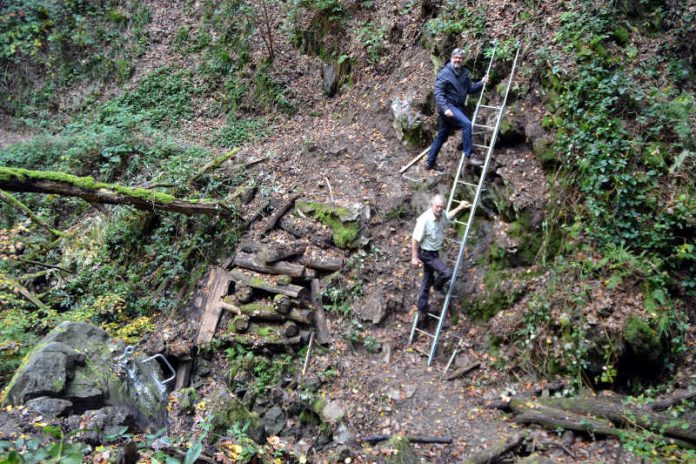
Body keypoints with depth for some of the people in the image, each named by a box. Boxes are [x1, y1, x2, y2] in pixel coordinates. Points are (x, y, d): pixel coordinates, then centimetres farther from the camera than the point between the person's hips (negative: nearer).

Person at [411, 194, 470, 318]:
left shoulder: (442, 215, -7)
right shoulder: (424, 220, -30)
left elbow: (448, 216, 21)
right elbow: (415, 240, -24)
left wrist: (460, 207, 20)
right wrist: (414, 257, -22)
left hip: (435, 252, 8)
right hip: (426, 253, -8)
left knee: (427, 280, 17)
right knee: (447, 273, -14)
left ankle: (422, 308, 31)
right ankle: (438, 286, 20)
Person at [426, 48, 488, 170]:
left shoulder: (464, 73, 12)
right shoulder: (445, 73, -11)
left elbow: (470, 88, 15)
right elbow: (438, 93, -17)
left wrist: (481, 83, -3)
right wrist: (445, 108, -28)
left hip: (457, 107, 8)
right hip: (448, 106, -8)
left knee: (441, 136, 12)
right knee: (466, 124, -25)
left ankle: (431, 162, 21)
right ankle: (469, 155, -21)